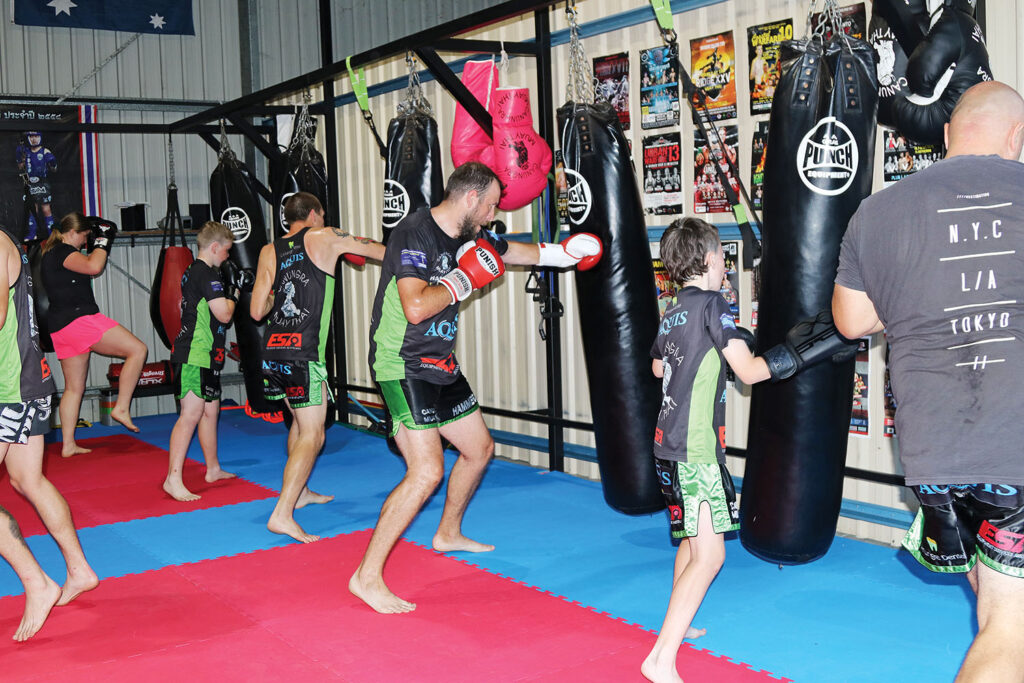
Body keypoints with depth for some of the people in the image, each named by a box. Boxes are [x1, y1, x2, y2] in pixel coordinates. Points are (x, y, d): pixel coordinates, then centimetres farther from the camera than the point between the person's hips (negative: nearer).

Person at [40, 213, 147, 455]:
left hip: (61, 326, 11)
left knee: (74, 388, 15)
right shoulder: (63, 251, -8)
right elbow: (93, 266, -24)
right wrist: (102, 242, -7)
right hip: (79, 318, -11)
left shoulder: (50, 253, 22)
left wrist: (97, 246, 24)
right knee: (138, 350, -9)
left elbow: (86, 269, 34)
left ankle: (68, 445, 17)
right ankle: (122, 408, -10)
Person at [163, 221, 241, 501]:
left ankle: (213, 469, 28)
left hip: (204, 355, 11)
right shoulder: (207, 274, -15)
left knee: (210, 410, 17)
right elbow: (224, 314, -19)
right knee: (191, 414, -12)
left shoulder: (193, 271, 16)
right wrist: (234, 289, -4)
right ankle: (173, 479, -12)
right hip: (195, 355, -11)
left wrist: (232, 286, 19)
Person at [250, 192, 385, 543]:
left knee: (300, 421, 26)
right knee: (312, 435, -4)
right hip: (303, 353, -6)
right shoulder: (325, 238, 1)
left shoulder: (269, 252, 11)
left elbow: (257, 311, 7)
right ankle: (282, 514, -14)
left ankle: (299, 491, 41)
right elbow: (380, 250, 13)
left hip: (273, 351, 6)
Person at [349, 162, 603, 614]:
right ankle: (367, 577, -9)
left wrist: (564, 252, 27)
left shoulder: (469, 236, 8)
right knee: (427, 471, -19)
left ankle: (449, 533, 43)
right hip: (404, 367, -10)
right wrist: (464, 279, -20)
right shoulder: (415, 233, -19)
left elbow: (521, 253, 28)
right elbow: (415, 308, -32)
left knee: (479, 448, 20)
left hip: (440, 366, 10)